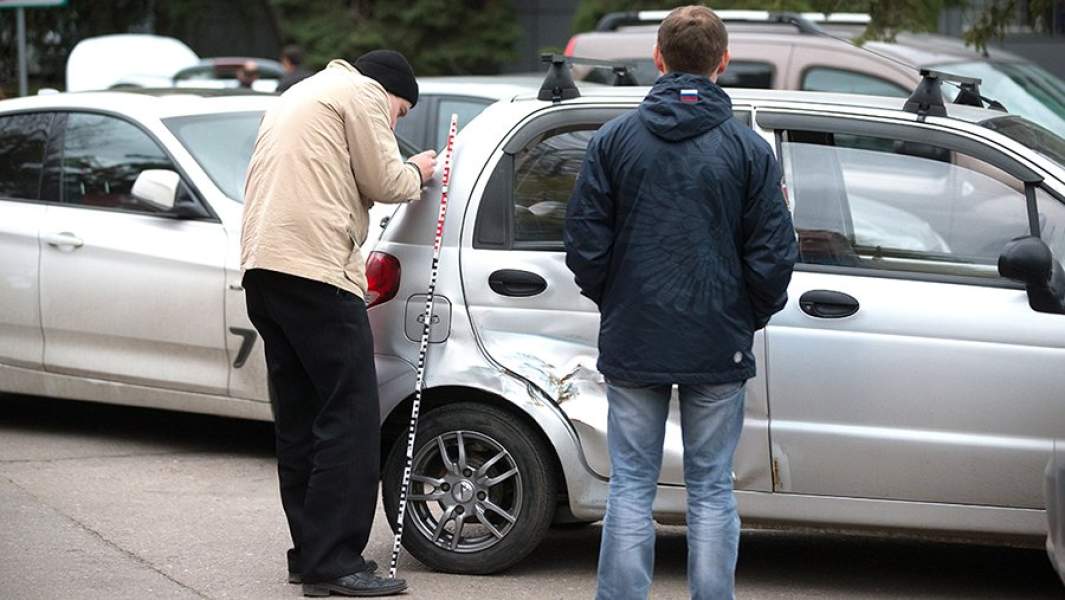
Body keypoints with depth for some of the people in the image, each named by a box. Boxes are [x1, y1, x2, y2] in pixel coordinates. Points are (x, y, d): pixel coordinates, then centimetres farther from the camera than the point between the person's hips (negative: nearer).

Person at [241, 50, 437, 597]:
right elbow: (383, 182, -1)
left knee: (300, 421, 12)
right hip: (315, 270, -10)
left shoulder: (299, 96, 31)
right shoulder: (360, 93, 3)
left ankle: (309, 552, 14)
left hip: (262, 267, 10)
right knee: (352, 417, -9)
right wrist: (416, 173, 19)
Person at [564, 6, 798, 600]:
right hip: (718, 348, -1)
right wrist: (751, 317, 13)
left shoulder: (615, 139, -1)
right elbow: (773, 255, -4)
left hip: (632, 344, 1)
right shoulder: (749, 149, -4)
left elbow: (585, 243, -1)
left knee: (631, 488, 6)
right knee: (711, 491, 6)